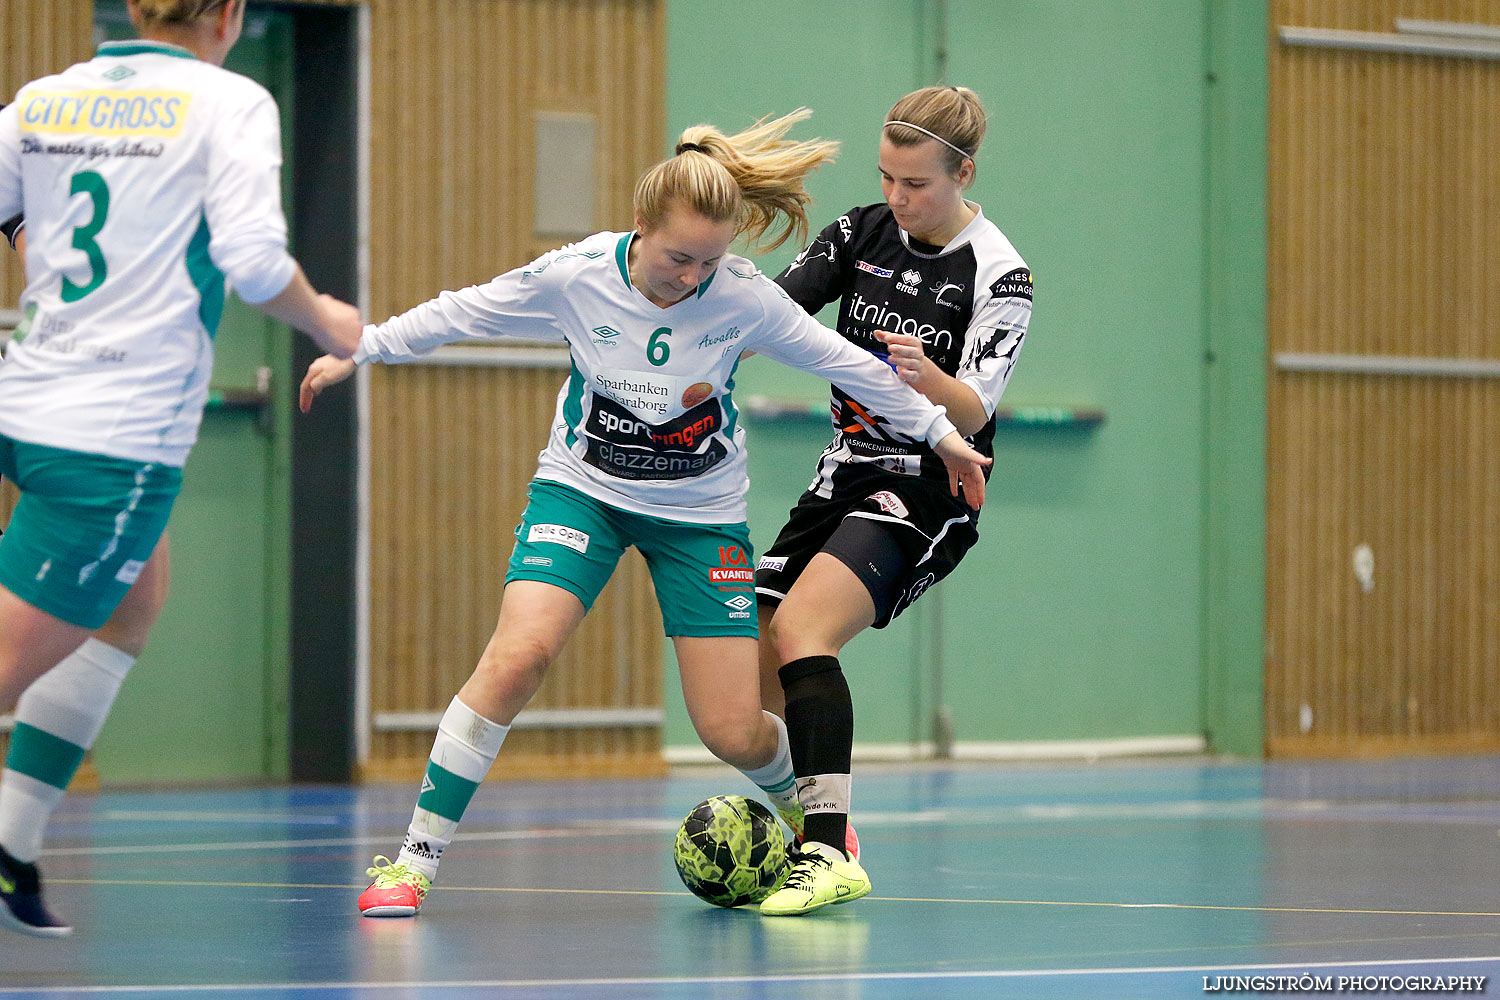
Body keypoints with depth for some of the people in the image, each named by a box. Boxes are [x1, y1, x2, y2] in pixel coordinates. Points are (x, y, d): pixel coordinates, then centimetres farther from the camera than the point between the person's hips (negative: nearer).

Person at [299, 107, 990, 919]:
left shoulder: (744, 297, -20)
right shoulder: (574, 276, -19)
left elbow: (844, 363, -6)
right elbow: (460, 312, -3)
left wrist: (938, 433, 2)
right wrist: (357, 351, 4)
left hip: (701, 515, 0)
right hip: (582, 488, 0)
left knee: (733, 733, -3)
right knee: (517, 655, -25)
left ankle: (809, 807, 34)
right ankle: (415, 859, -16)